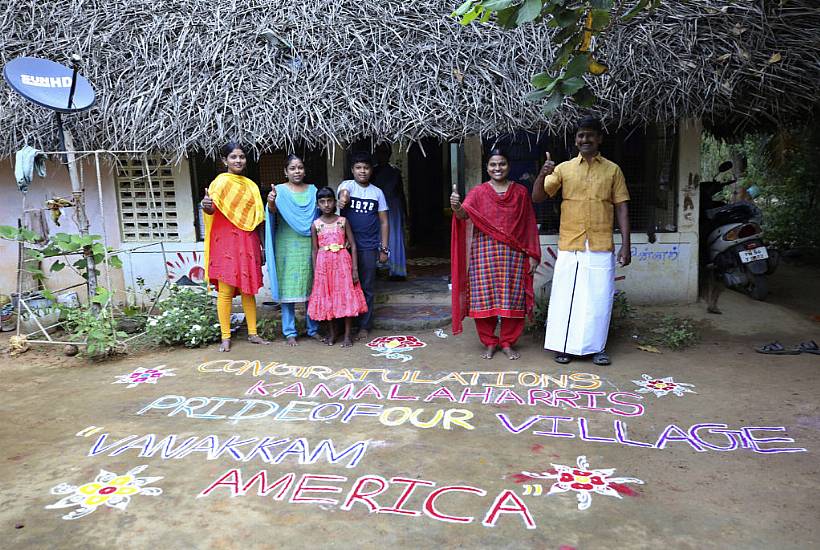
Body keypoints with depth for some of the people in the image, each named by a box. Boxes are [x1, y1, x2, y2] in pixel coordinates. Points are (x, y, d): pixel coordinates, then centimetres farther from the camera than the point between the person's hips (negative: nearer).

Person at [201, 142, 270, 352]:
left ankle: (252, 333, 18)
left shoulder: (251, 185, 14)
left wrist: (262, 247, 14)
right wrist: (206, 206, -44)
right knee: (226, 290, -2)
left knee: (249, 289, 10)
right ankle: (225, 337, 5)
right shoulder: (221, 181, -5)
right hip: (226, 242, -6)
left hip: (248, 243, 6)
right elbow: (212, 210, -21)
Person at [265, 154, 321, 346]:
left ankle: (313, 329, 19)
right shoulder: (280, 190, -1)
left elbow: (319, 216, 15)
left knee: (312, 287, 8)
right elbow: (274, 211, -19)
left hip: (309, 246, 3)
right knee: (288, 288, -1)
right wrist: (270, 202, -41)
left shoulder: (312, 190, 11)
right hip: (288, 247, -3)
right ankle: (290, 332, 9)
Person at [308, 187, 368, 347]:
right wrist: (315, 272, 2)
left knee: (347, 297, -2)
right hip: (324, 264, 1)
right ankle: (332, 333, 20)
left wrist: (355, 269, -6)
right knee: (327, 298, 6)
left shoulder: (343, 221, 1)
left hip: (342, 262, -1)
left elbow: (353, 245, 0)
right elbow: (315, 250, 6)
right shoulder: (316, 225, 3)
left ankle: (347, 335, 7)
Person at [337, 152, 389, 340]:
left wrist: (384, 248, 2)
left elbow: (384, 222, 8)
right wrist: (343, 198, -49)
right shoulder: (347, 185, 2)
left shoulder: (377, 192, 7)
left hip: (369, 247, 1)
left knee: (367, 287, 5)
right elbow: (343, 192, -24)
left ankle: (364, 326, 15)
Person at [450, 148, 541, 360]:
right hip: (485, 253, -1)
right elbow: (464, 214, -12)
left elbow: (529, 225, 9)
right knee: (484, 298, -1)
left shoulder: (521, 192, 9)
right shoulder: (478, 192, 5)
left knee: (512, 299, 1)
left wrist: (532, 255, 3)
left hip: (513, 253, 1)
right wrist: (456, 207, -36)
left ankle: (507, 343, 15)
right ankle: (489, 343, 14)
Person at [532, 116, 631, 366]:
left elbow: (621, 208, 5)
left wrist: (626, 245, -2)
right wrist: (542, 175, -18)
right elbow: (537, 197, 2)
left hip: (601, 247, 0)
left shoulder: (613, 170, 7)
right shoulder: (563, 168, 6)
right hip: (569, 246, 0)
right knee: (565, 296, 3)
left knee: (599, 297, 5)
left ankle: (597, 347, 18)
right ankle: (563, 345, 14)